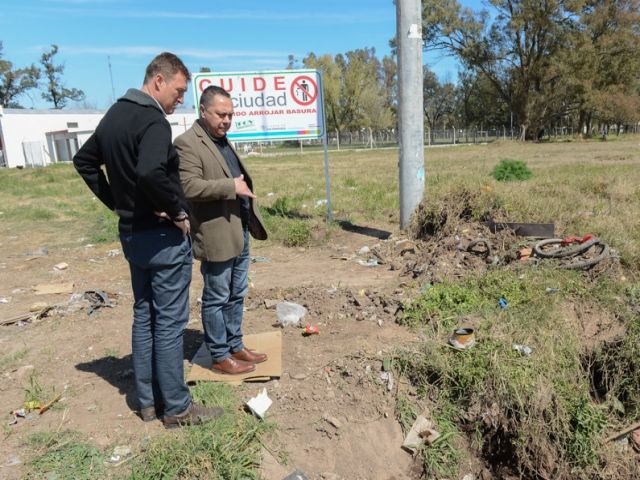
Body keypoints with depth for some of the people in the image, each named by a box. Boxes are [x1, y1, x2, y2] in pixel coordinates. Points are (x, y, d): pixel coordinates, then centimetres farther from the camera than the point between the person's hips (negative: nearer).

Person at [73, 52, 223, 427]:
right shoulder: (153, 120, -18)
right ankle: (176, 408, 14)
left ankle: (149, 401, 28)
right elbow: (150, 173, -35)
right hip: (163, 236, -9)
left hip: (131, 233, 9)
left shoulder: (114, 115, 11)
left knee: (144, 316, 16)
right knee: (169, 323, 1)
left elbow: (84, 161, 19)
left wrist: (116, 202, 13)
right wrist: (178, 212, -20)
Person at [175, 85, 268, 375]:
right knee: (216, 299, 4)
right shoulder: (187, 143, -12)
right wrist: (231, 187, -22)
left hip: (240, 232, 9)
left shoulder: (223, 140, 17)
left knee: (236, 296, 16)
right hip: (217, 236, -9)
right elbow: (188, 186, -23)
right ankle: (220, 357, 17)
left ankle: (236, 346, 29)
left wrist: (247, 200, 16)